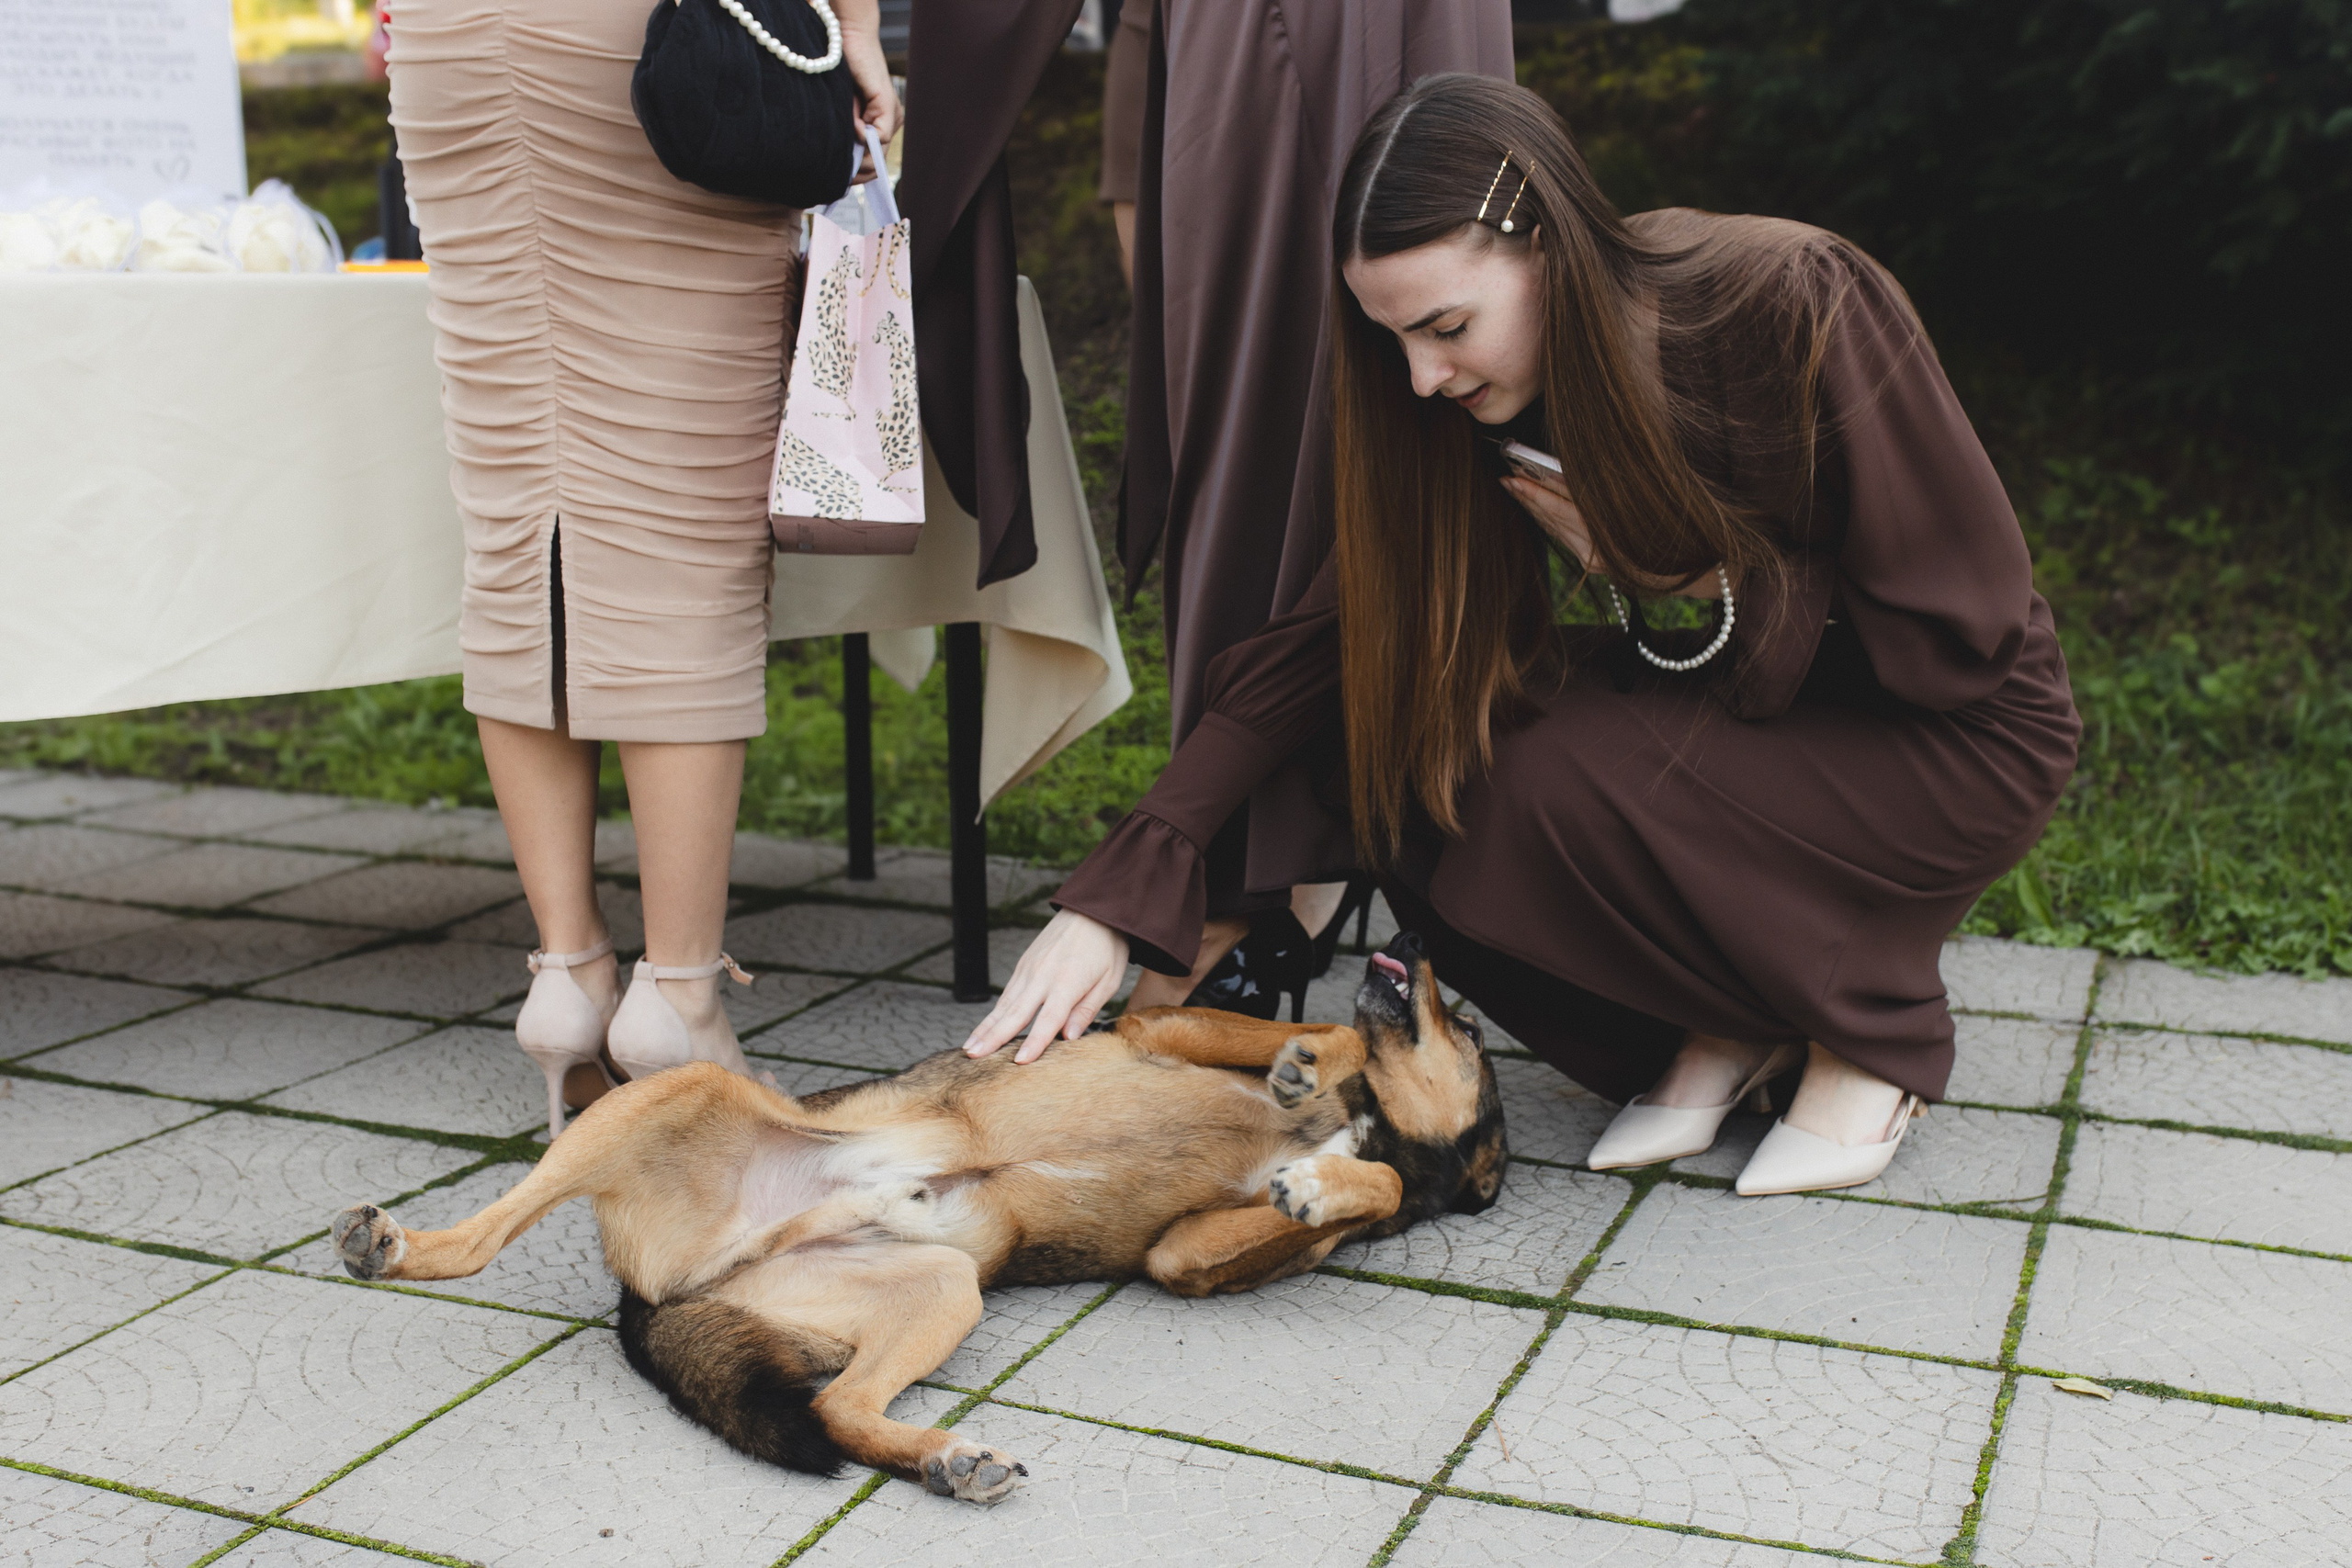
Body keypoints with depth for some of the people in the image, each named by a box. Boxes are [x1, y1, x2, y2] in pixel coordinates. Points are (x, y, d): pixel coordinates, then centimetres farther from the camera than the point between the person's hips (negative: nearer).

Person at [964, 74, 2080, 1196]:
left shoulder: (1797, 307, -26)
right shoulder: (1495, 394, -10)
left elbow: (1968, 640, -20)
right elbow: (1322, 640, -12)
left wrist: (1689, 578, -23)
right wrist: (1116, 895, -21)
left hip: (1956, 733, -5)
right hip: (1738, 708, 6)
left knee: (1561, 789, -30)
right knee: (1391, 754, -16)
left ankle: (1876, 1025, -5)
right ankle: (1720, 1028, 0)